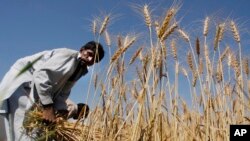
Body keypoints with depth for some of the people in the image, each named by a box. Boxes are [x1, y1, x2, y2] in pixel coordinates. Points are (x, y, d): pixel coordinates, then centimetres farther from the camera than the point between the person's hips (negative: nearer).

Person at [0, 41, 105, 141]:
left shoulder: (80, 70, 7)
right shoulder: (68, 54, -19)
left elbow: (61, 94, 2)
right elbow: (41, 74, -30)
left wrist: (74, 108, -18)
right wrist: (48, 107, -32)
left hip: (34, 93, 9)